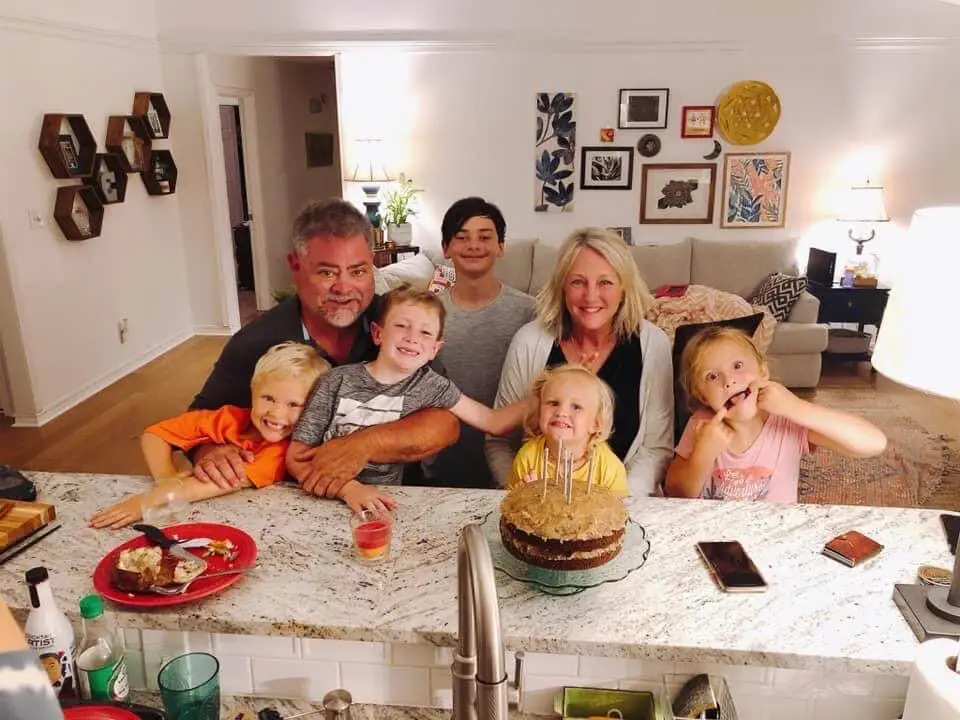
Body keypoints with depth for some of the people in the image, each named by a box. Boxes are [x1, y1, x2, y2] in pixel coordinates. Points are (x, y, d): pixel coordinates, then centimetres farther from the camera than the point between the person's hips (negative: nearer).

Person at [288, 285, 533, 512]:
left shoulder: (429, 385, -1)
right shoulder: (337, 381, -6)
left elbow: (493, 422, -2)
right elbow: (297, 456, -7)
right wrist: (349, 488, -21)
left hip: (383, 503, 0)